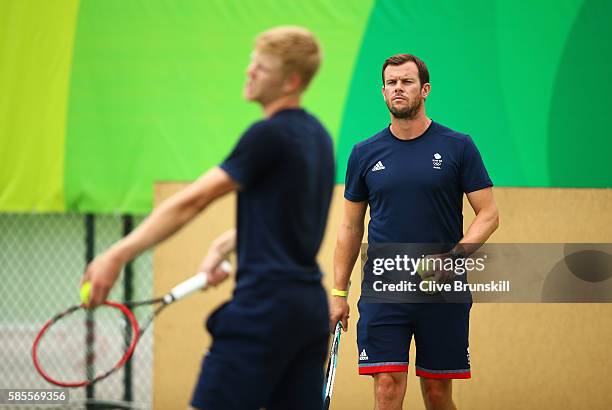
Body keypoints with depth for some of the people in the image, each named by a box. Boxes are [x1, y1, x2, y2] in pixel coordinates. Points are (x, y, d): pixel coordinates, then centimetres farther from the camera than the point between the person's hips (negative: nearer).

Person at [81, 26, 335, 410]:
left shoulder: (269, 135, -13)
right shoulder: (317, 135, 14)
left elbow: (191, 202, -16)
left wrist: (118, 255, -17)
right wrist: (224, 245, 15)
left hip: (265, 305, -9)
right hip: (312, 306, 9)